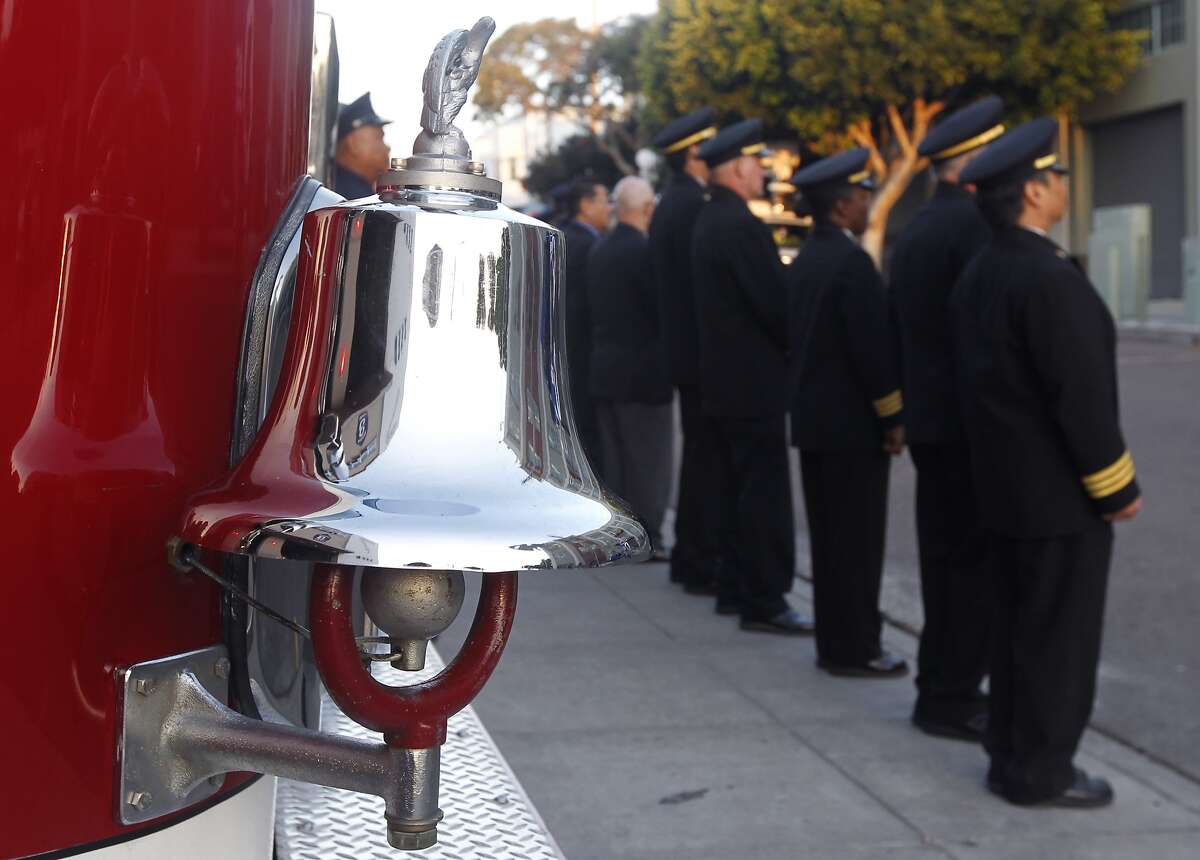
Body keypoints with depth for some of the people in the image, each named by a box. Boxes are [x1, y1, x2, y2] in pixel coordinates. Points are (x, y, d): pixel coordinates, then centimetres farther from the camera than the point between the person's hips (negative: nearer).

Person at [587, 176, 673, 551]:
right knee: (649, 460, -1)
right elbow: (661, 309, -16)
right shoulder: (644, 250, -17)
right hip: (643, 371, -8)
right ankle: (646, 537, 2)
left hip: (604, 369, 8)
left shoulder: (599, 249, 7)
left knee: (614, 457, 14)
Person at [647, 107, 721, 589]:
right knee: (708, 458, -5)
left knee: (699, 454, 16)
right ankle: (703, 562, 0)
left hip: (685, 350, 10)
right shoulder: (692, 206, -16)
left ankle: (689, 557, 24)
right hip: (704, 351, -10)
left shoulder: (670, 204, 15)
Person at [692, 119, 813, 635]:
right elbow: (773, 303, -21)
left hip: (722, 377, 10)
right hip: (754, 379, -10)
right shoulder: (741, 226, -19)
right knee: (765, 491, -6)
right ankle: (764, 601, -3)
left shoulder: (709, 219, 12)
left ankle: (735, 586, 24)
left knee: (737, 485, 16)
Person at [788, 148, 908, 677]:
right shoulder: (850, 261, -16)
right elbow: (873, 346, -18)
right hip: (853, 422, -9)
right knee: (857, 540, -2)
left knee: (830, 536, 13)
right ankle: (854, 648, 3)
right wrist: (893, 419, -12)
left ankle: (836, 642, 19)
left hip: (813, 417, 9)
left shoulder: (803, 261, 12)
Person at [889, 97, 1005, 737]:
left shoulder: (914, 231, 13)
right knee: (975, 564, -3)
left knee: (946, 557, 15)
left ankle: (942, 688, 23)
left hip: (929, 419, 9)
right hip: (971, 421, -9)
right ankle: (953, 698, 2)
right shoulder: (975, 224, -15)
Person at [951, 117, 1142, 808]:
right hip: (1060, 492, -9)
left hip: (1007, 486, 9)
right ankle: (1040, 771, 10)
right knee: (1061, 633, 1)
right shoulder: (1049, 277, -21)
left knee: (1020, 626, 17)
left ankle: (1011, 755, 26)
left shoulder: (979, 274, 8)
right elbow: (1081, 394, -22)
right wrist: (1117, 487, -13)